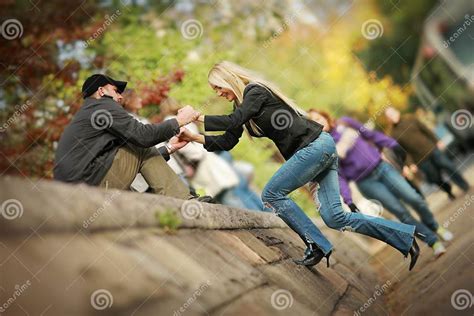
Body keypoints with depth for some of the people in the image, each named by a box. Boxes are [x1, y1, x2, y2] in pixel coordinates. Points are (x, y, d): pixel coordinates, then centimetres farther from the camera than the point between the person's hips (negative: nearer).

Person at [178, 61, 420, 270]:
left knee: (272, 194, -9)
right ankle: (406, 238, 5)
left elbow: (233, 122, -24)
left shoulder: (255, 91, -9)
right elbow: (227, 142, 16)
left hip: (315, 146, -10)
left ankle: (317, 246, -4)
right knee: (335, 217, 1)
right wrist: (195, 138, 7)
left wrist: (198, 117, -16)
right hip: (322, 148, 10)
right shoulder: (242, 104, 18)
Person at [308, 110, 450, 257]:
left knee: (414, 199, -4)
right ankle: (433, 241, 7)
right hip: (366, 182, -3)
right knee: (400, 211, -8)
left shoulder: (345, 123, 2)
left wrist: (393, 145, 10)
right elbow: (338, 175, -11)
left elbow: (371, 134, 12)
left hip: (381, 167, 3)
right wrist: (348, 200, -18)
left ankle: (434, 227, 24)